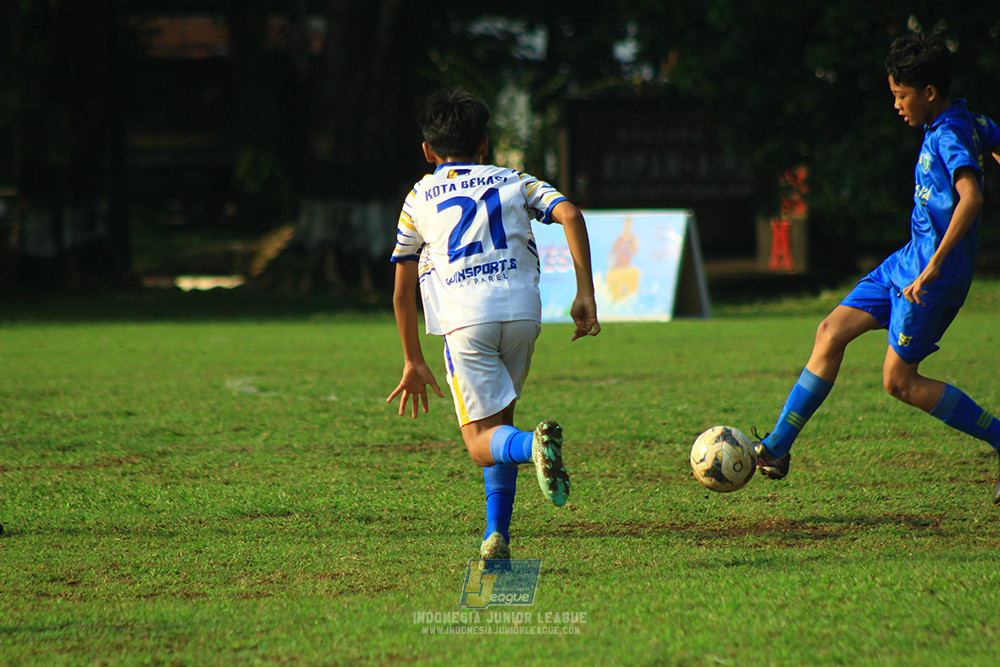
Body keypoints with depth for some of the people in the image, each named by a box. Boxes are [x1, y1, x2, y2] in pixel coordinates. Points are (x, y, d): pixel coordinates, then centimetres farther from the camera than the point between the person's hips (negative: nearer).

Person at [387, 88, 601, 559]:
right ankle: (497, 535, 11)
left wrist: (413, 362, 31)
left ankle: (534, 444, -36)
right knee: (498, 420, 21)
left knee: (481, 442, -1)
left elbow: (402, 292, 22)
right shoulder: (515, 182, 21)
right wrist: (585, 296, 0)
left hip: (465, 320, -2)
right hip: (522, 311, 2)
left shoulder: (420, 198, 20)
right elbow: (570, 214, 1)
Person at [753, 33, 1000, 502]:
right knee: (832, 331, 5)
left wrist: (936, 265, -42)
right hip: (907, 262, 10)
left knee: (899, 381, -4)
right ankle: (776, 449, 7)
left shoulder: (949, 137, -21)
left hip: (934, 274, -10)